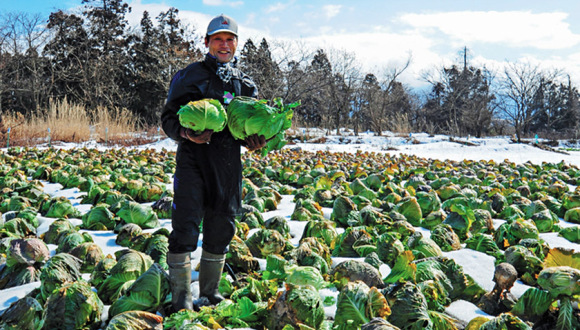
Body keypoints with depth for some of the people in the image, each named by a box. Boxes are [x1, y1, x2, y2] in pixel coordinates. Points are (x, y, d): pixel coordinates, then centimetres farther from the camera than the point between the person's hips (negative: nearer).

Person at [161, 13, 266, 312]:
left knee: (221, 227, 11)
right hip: (193, 157, -4)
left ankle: (210, 290, 27)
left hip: (228, 164, 4)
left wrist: (254, 141, -3)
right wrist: (186, 133, -20)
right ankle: (181, 295, 0)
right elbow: (169, 118, 2)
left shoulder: (245, 84, 17)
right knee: (186, 225, -11)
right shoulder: (189, 76, 6)